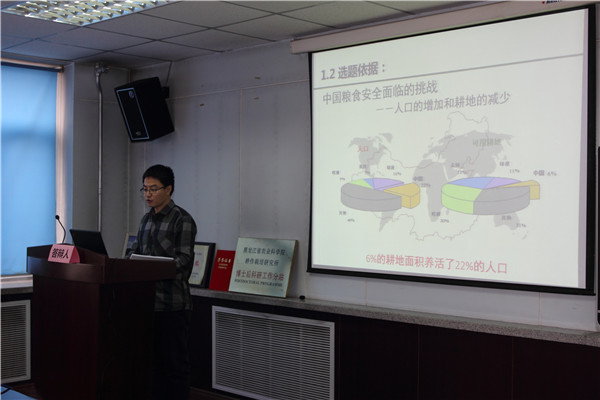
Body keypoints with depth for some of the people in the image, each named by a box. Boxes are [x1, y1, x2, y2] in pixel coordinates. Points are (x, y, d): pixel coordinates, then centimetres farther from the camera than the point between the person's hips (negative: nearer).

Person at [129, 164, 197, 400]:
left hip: (173, 306, -7)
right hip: (148, 301, 7)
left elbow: (184, 260, -16)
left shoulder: (182, 220, -8)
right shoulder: (146, 219, 15)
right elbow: (136, 253, 19)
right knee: (153, 361, 14)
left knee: (175, 364, 0)